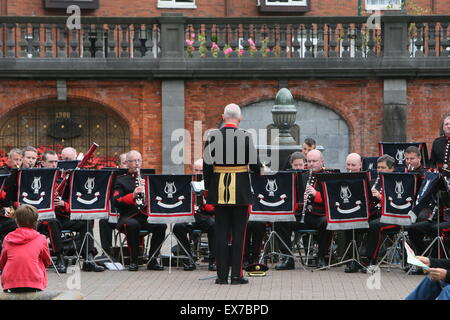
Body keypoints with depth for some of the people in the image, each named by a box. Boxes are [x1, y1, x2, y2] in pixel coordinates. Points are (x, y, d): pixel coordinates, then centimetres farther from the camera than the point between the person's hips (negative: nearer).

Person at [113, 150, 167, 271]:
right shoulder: (121, 180, 9)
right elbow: (116, 201, -5)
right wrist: (133, 195, -20)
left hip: (147, 216, 3)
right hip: (129, 216, -3)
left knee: (161, 225, -28)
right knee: (132, 225, -38)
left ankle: (152, 260, -14)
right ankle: (133, 260, -21)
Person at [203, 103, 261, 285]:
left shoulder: (213, 136, -2)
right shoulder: (245, 136, -7)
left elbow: (207, 165, -1)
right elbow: (254, 165, -6)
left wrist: (207, 188, 8)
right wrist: (258, 169, 17)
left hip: (220, 190, 2)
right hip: (241, 191, -2)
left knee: (221, 232, 6)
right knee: (238, 232, 3)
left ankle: (222, 275, 6)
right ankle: (236, 275, 2)